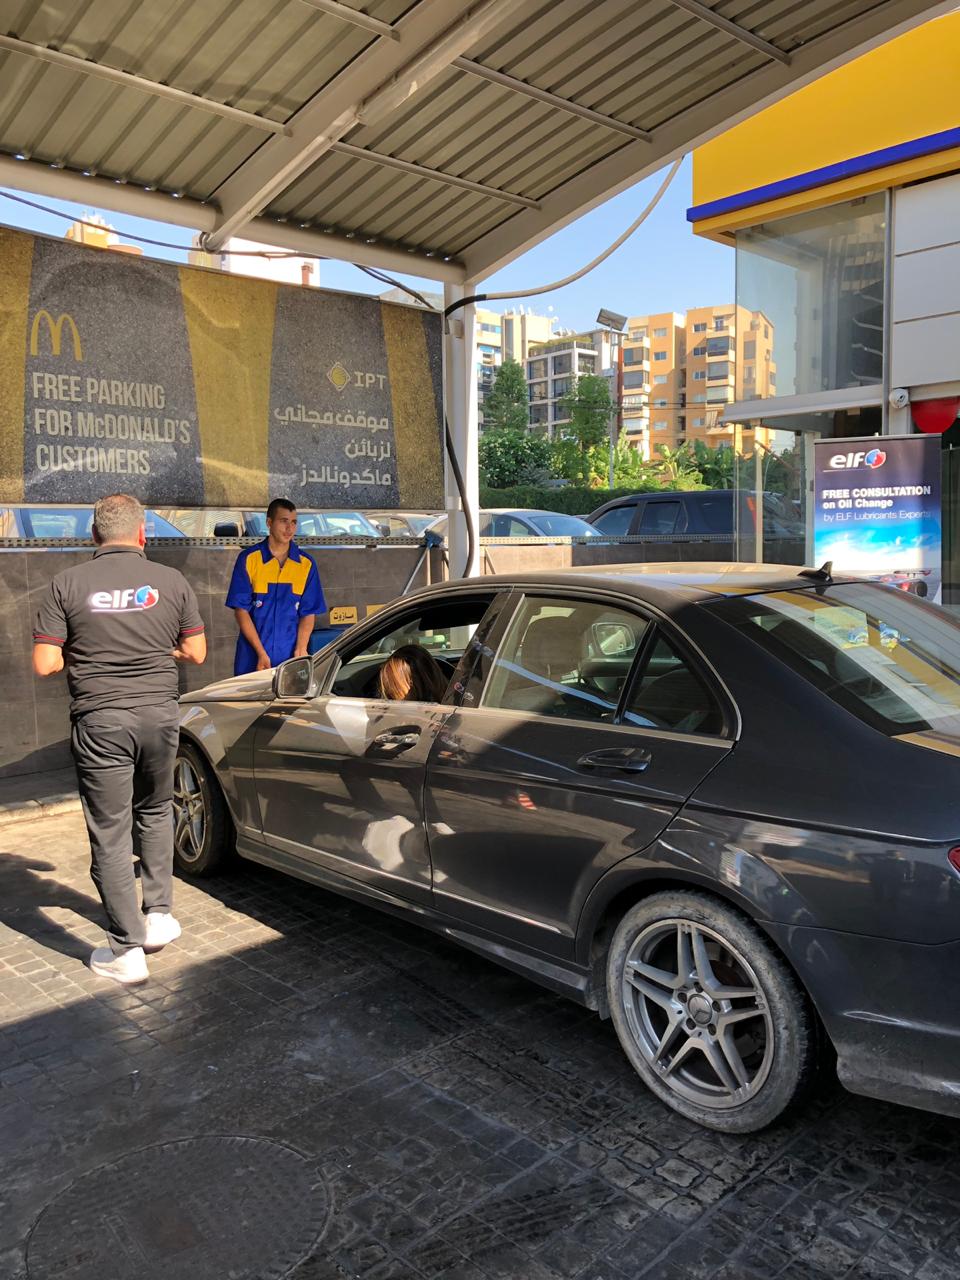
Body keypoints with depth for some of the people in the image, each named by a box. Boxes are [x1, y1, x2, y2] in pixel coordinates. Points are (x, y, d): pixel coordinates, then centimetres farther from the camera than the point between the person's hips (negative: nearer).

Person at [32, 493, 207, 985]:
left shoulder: (67, 584, -5)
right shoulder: (171, 581, -1)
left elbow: (44, 663, -7)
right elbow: (195, 652, 5)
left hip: (100, 721, -2)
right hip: (159, 714, 2)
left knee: (109, 832, 5)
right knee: (155, 813, 24)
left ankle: (127, 950, 10)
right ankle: (158, 915, 28)